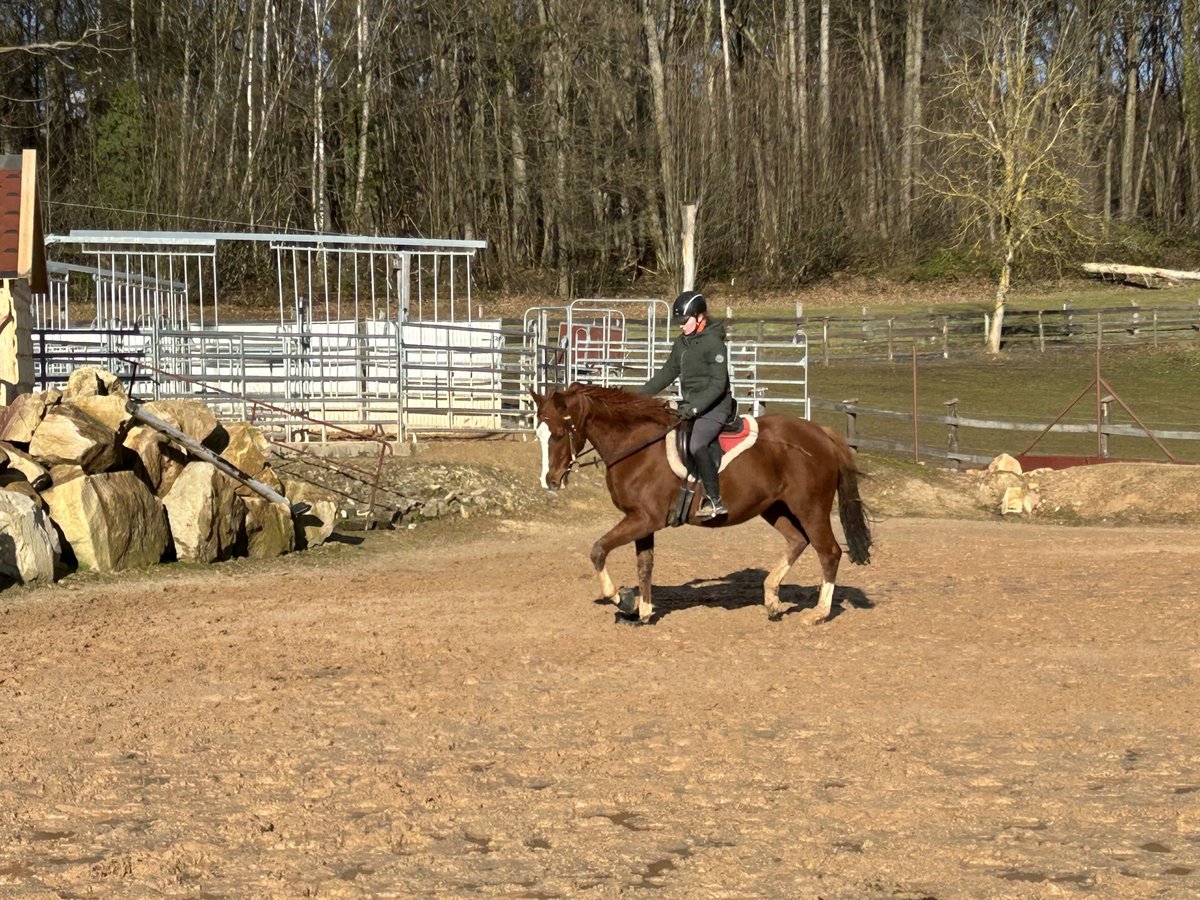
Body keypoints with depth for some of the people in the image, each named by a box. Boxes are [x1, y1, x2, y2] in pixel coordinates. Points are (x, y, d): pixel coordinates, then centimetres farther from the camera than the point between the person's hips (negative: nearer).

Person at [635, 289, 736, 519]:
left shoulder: (713, 344, -14)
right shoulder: (681, 343, 13)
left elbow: (718, 384, -19)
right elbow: (667, 374, 22)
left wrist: (695, 407, -28)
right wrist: (639, 395, 15)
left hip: (713, 407, -10)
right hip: (690, 407, 10)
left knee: (696, 444, -30)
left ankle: (715, 500, -26)